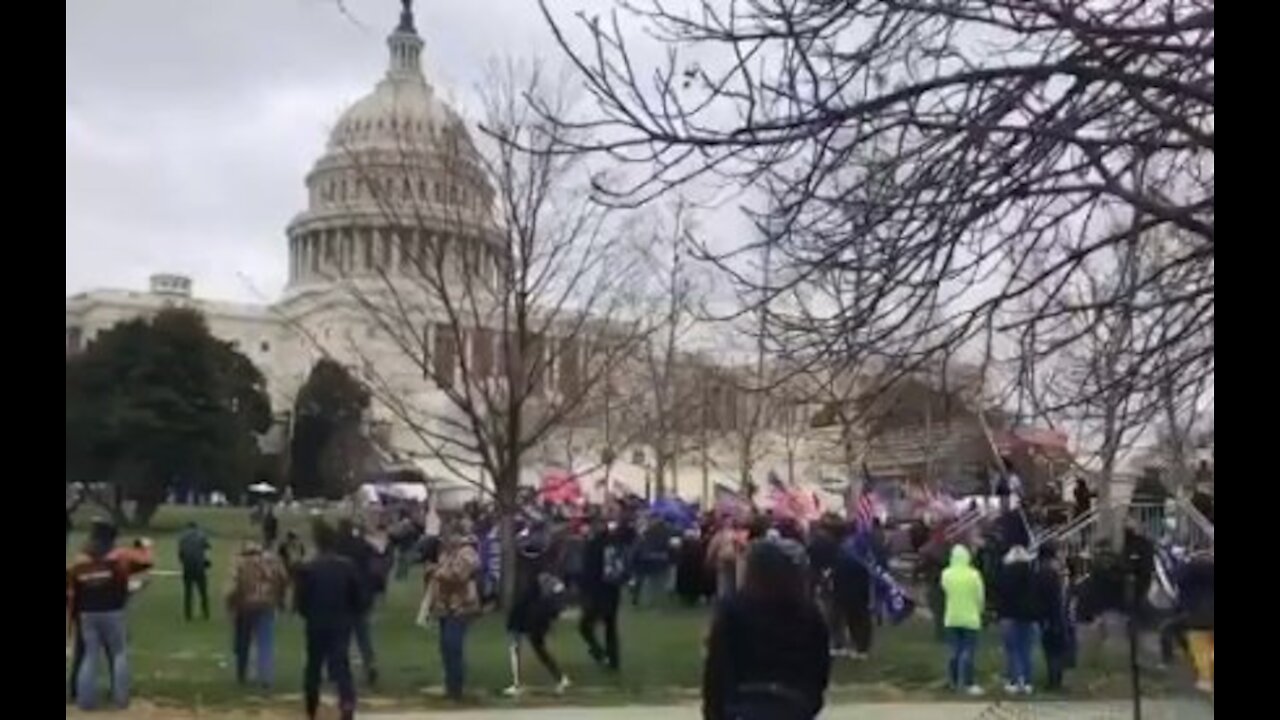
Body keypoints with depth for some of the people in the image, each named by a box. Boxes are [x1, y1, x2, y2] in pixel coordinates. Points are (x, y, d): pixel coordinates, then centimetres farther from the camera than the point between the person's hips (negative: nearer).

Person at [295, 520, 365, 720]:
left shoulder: (307, 568, -9)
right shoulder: (348, 566, -4)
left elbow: (299, 600, -6)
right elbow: (360, 597, -2)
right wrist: (351, 616, 14)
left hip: (316, 625, 0)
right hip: (341, 625, 0)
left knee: (313, 668, 17)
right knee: (340, 666, -1)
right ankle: (347, 702, -26)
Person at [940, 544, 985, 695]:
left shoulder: (946, 574, -5)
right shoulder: (973, 575, -12)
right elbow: (980, 596, -3)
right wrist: (979, 610, 15)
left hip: (952, 618, 4)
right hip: (970, 618, -3)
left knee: (955, 650, 12)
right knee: (968, 651, -1)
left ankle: (955, 681, 16)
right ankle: (967, 683, -4)